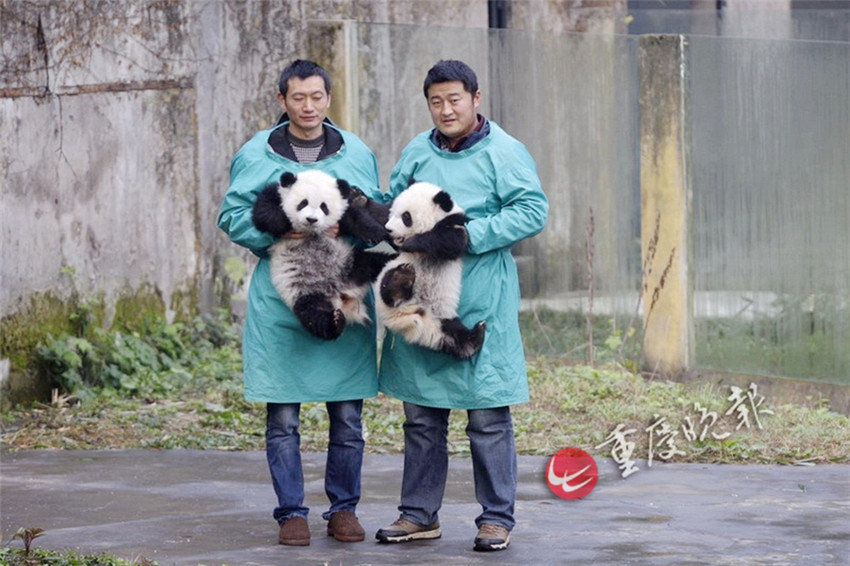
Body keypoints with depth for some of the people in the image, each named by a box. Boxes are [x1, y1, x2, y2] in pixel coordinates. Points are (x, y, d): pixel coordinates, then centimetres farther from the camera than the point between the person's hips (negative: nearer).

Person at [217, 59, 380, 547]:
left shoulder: (357, 153, 10)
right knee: (283, 416, 1)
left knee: (348, 414, 4)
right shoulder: (256, 155, 5)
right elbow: (233, 218, 3)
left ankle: (344, 508, 16)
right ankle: (292, 512, 10)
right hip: (279, 302, -1)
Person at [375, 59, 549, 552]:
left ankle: (497, 518, 7)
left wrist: (469, 234, -18)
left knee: (488, 417, -2)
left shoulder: (503, 153, -5)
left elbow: (533, 211, -12)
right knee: (421, 414, 11)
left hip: (481, 303, -5)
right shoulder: (417, 152, 11)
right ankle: (420, 514, 20)